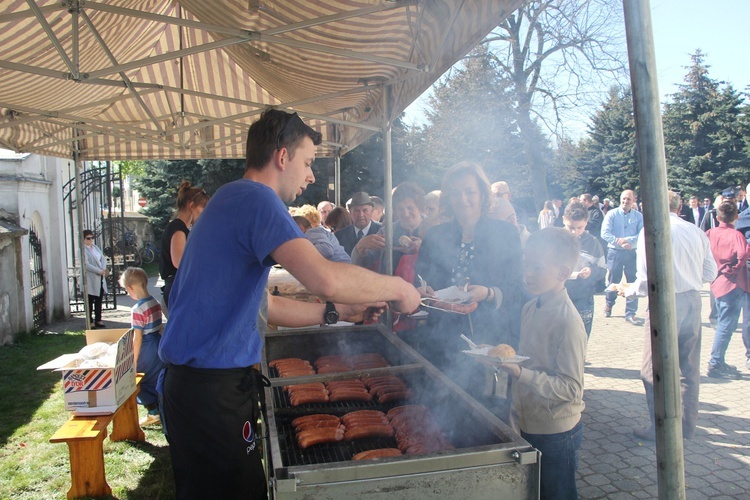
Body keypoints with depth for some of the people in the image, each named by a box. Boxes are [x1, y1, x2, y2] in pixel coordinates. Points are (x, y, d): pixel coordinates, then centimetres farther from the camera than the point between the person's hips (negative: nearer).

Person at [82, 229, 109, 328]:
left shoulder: (95, 247, 14)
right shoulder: (83, 250, -10)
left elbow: (103, 258, 10)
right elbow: (86, 264, -19)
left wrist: (104, 269, -8)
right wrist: (99, 271, -20)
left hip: (100, 278, 7)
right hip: (90, 280, -7)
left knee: (99, 300, 12)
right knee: (90, 301, 0)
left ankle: (98, 320, 20)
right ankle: (90, 322, 7)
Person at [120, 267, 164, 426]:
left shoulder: (137, 310, -21)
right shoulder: (156, 303, 2)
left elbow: (138, 338, -19)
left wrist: (134, 360, -12)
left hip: (146, 349, -8)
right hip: (159, 345, 8)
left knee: (141, 382, 9)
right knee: (157, 380, 17)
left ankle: (153, 413, 13)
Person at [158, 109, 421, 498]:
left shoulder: (233, 201, 16)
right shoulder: (256, 198, -16)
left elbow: (262, 305, 16)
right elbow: (324, 278, -31)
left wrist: (336, 312, 10)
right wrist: (397, 289, -14)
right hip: (211, 390, -10)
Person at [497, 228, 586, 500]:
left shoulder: (568, 322, -23)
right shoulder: (530, 308, 2)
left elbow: (571, 388, -24)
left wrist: (520, 374, -33)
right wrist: (504, 360, 1)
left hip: (557, 433, -7)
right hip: (527, 425, 8)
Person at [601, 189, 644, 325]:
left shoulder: (639, 216, 2)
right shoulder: (612, 214, -2)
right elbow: (605, 233, -11)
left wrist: (627, 240, -20)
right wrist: (619, 242, -19)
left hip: (632, 253, 1)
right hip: (614, 252, -1)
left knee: (633, 282, -1)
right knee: (613, 280, 10)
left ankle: (630, 313, 7)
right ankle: (609, 304, 35)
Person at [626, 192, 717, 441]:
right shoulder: (696, 232, 4)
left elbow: (646, 281, -15)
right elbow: (710, 273, 9)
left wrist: (628, 290, 4)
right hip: (693, 301, 6)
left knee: (654, 370, 6)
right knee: (689, 367, 17)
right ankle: (687, 425, 28)